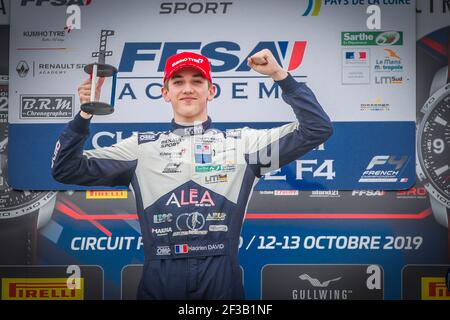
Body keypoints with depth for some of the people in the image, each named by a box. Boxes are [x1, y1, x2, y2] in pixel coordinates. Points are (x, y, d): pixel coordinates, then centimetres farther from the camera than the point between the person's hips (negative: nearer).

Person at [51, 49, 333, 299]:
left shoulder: (242, 142, 7)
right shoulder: (141, 147, 10)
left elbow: (317, 130, 3)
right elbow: (66, 170, 9)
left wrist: (281, 76, -4)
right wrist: (84, 115, -4)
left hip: (221, 279, -1)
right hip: (159, 280, 1)